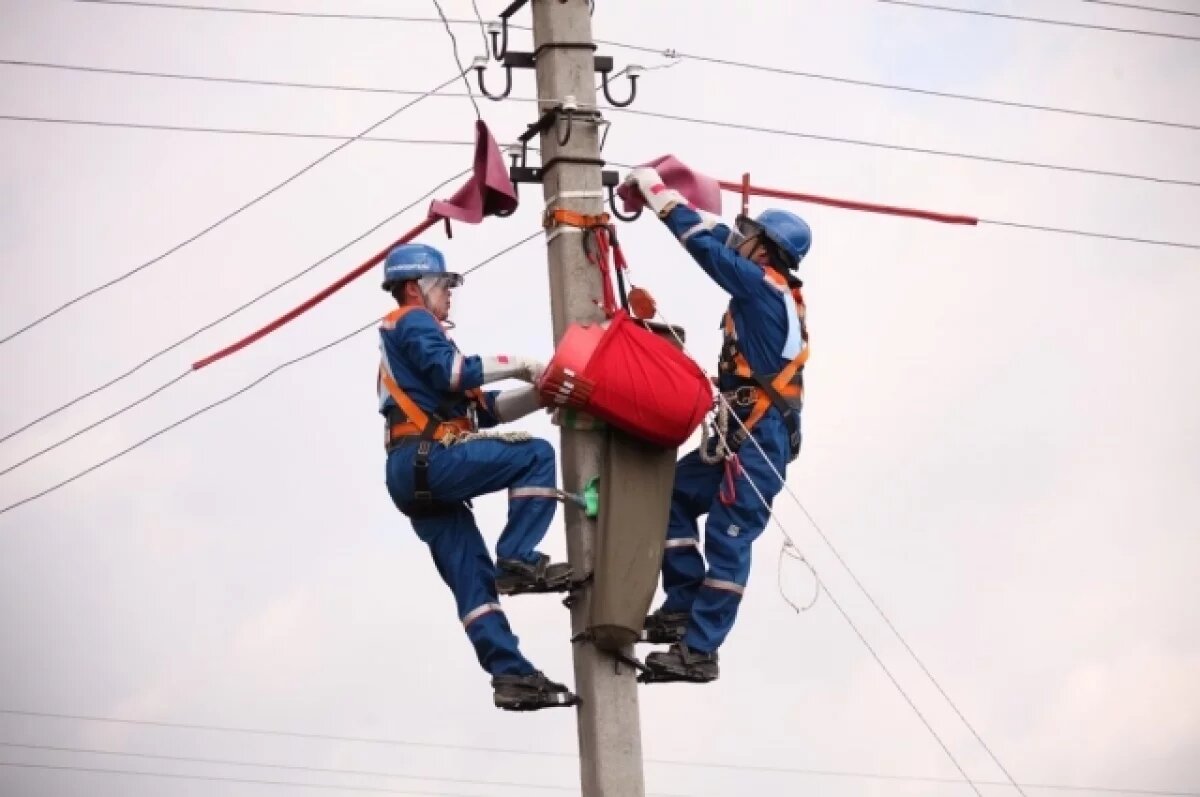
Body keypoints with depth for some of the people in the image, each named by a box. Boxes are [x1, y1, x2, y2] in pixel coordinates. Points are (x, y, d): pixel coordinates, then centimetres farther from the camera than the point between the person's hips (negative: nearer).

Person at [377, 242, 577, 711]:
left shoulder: (404, 337, 33)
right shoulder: (412, 321, 5)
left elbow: (485, 409, 24)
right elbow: (450, 371, -16)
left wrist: (541, 393, 10)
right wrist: (520, 365, -11)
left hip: (416, 476, 10)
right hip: (428, 458, -10)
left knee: (473, 580, 1)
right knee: (535, 455, -14)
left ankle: (511, 674, -6)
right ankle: (517, 559, -18)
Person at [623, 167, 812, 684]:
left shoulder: (764, 285, -10)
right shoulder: (772, 291, 15)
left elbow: (706, 246, -14)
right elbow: (722, 242, 25)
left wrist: (656, 189, -4)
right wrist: (666, 195, 23)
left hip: (759, 440, -10)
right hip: (745, 436, 10)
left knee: (728, 539, -9)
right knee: (674, 492, 13)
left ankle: (699, 652, -9)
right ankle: (684, 607, 9)